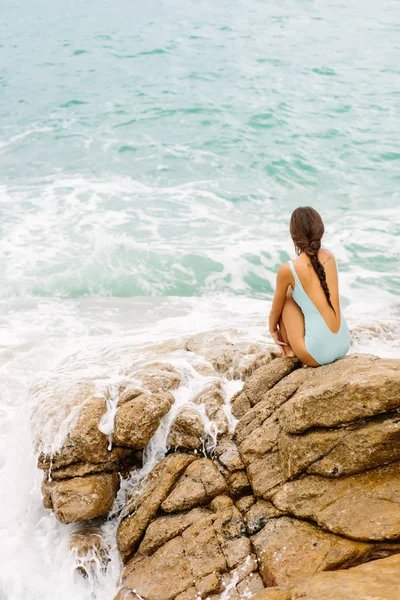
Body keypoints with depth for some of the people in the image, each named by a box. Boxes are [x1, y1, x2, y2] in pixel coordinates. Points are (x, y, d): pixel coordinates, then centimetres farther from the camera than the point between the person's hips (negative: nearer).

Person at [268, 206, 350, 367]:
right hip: (343, 344, 6)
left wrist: (273, 330, 24)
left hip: (318, 353, -5)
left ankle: (290, 350, 20)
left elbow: (276, 310, 4)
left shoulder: (287, 270, -13)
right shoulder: (330, 257, 3)